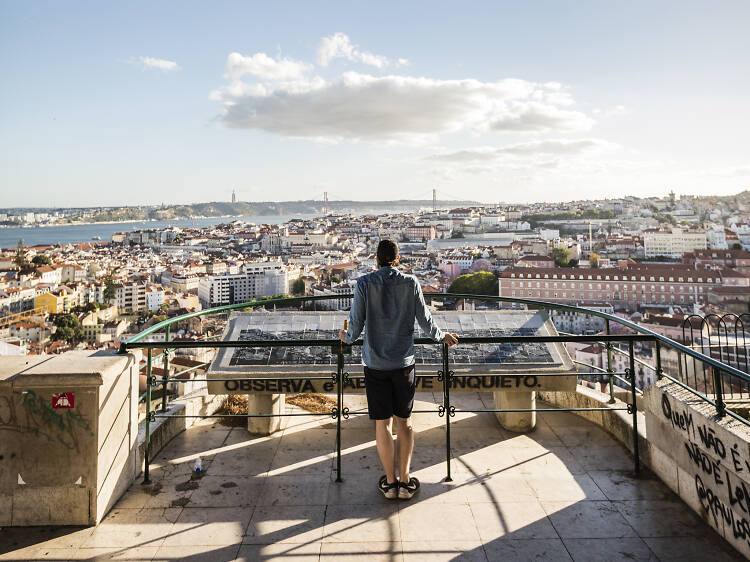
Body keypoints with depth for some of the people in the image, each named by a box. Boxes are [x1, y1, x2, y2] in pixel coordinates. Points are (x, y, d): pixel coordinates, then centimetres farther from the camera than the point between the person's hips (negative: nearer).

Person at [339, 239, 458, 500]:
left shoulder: (364, 283, -5)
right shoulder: (410, 283, -3)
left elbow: (356, 324, -4)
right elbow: (425, 320, 1)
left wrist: (347, 337, 18)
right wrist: (442, 336, 19)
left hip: (375, 363, -1)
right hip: (403, 362, 1)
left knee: (383, 423, 8)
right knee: (404, 421, 13)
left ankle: (390, 482, 19)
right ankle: (405, 481, 19)